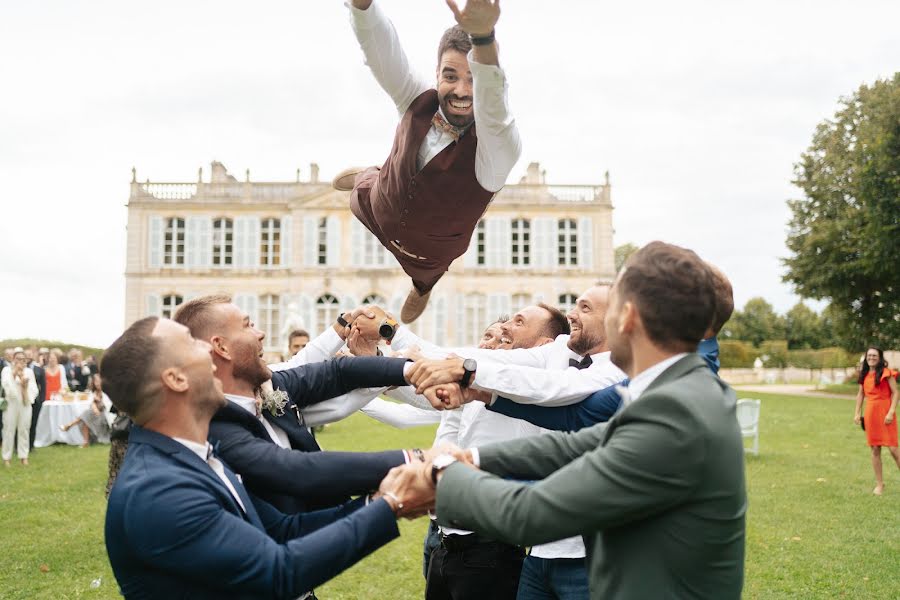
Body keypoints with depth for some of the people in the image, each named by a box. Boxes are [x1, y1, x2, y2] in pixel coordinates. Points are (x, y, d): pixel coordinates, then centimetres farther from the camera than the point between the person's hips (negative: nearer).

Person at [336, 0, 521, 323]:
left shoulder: (496, 146, -44)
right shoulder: (420, 102, -32)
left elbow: (491, 99, -67)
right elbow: (380, 46, -46)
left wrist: (483, 37, -87)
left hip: (429, 250, -2)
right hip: (378, 209, 2)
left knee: (425, 274, 34)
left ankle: (422, 289, 71)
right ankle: (367, 177, 70)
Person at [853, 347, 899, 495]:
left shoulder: (886, 373, -7)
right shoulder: (864, 374, 10)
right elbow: (860, 394, 17)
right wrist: (857, 413, 10)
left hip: (885, 414, -5)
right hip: (870, 414, 5)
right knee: (875, 450, 8)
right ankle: (879, 484, 17)